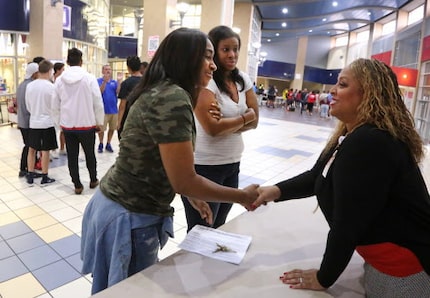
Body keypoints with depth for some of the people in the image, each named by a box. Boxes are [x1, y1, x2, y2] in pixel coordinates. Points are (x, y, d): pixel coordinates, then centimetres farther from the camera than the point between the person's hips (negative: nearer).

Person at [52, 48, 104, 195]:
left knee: (72, 156, 10)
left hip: (67, 124, 2)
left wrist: (59, 122, 17)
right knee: (90, 154, 15)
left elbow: (56, 105, 4)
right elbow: (98, 103, -9)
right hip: (87, 123, -2)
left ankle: (77, 185, 16)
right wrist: (99, 122, 2)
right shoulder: (90, 78, -10)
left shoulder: (59, 80, 0)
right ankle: (93, 180, 29)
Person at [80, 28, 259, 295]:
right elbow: (184, 182, -24)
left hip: (118, 205, 9)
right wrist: (243, 196, -12)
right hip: (130, 219, -9)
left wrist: (194, 196, 14)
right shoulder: (173, 98, -24)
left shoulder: (160, 92, 7)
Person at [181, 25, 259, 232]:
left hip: (233, 164, 7)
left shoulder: (242, 79, 7)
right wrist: (245, 117, -7)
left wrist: (226, 125, -14)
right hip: (204, 167, -7)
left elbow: (254, 121, 4)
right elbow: (212, 128, -22)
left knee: (218, 230, 22)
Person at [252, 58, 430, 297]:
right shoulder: (350, 135, 2)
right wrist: (277, 190, -11)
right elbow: (317, 177, 6)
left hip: (405, 271, -8)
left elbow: (348, 223, -28)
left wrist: (323, 278, -16)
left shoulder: (369, 143, -30)